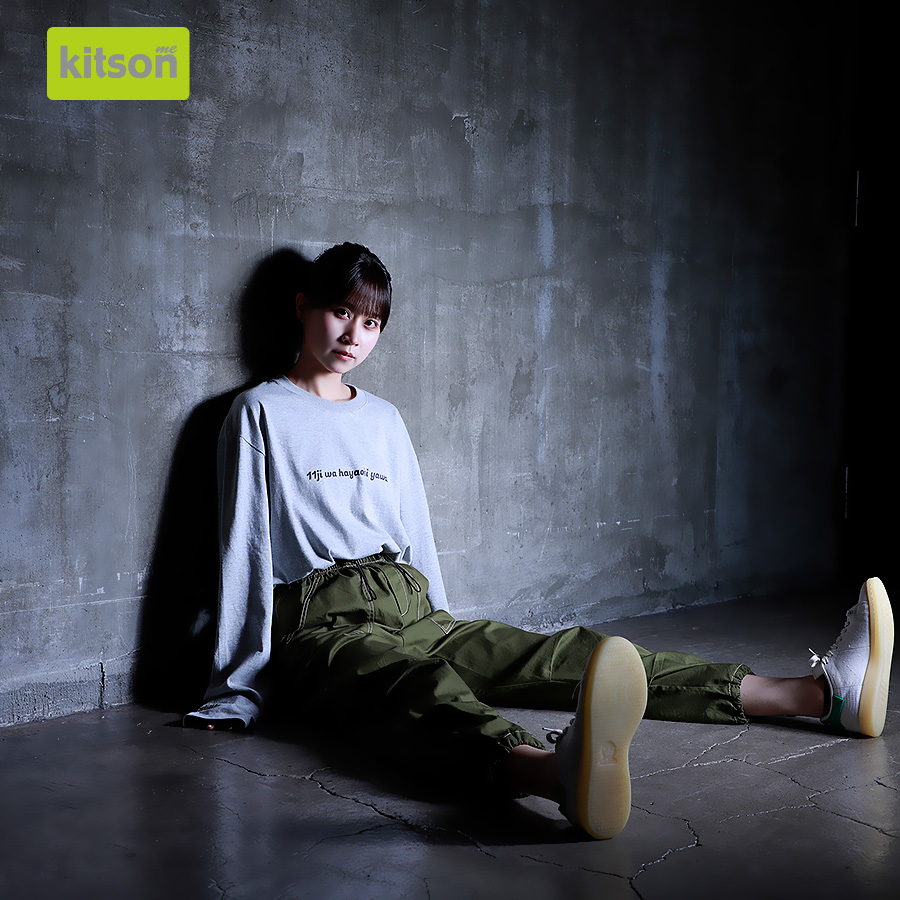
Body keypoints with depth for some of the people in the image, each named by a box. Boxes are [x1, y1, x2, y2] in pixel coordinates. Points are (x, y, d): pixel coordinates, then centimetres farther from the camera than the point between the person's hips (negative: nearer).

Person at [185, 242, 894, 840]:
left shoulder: (384, 421, 23)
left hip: (412, 613, 5)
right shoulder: (262, 414, 7)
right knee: (411, 680, -38)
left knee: (557, 652, -14)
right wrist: (239, 690, -3)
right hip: (322, 623, -5)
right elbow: (245, 546, 0)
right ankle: (561, 771, -73)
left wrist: (445, 637, 20)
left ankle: (821, 692, -28)